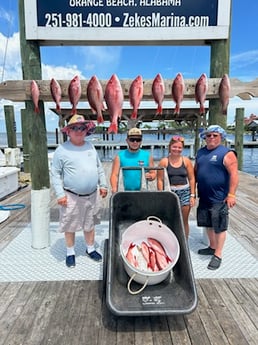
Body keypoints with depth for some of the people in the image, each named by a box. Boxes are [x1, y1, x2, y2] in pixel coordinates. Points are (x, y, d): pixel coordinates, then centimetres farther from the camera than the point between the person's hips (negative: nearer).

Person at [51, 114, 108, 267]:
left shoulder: (90, 147, 6)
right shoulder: (62, 150, -9)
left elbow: (99, 167, 14)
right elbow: (55, 173, -8)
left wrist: (103, 185, 9)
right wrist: (60, 194, -13)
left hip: (92, 195, 5)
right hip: (71, 196, -4)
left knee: (90, 224, 18)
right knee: (70, 226, 10)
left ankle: (90, 249, 37)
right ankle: (70, 252, 30)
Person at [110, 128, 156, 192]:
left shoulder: (147, 156, 10)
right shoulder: (119, 156, 5)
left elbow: (153, 173, 14)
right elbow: (114, 175, 0)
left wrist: (150, 176, -9)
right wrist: (114, 189, -17)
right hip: (125, 192, -1)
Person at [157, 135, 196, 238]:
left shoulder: (186, 161, 3)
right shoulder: (164, 161, -1)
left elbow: (191, 179, 5)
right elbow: (160, 180, -2)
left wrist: (192, 195, 1)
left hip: (185, 192, 2)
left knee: (184, 221, 10)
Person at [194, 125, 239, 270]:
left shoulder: (226, 153, -11)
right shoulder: (200, 152, 10)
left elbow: (234, 174, -16)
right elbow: (195, 171, 16)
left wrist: (231, 194, -20)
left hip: (219, 198, -7)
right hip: (204, 197, 7)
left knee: (219, 226, 3)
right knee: (209, 224, 18)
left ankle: (218, 255, 15)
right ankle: (212, 247, 36)